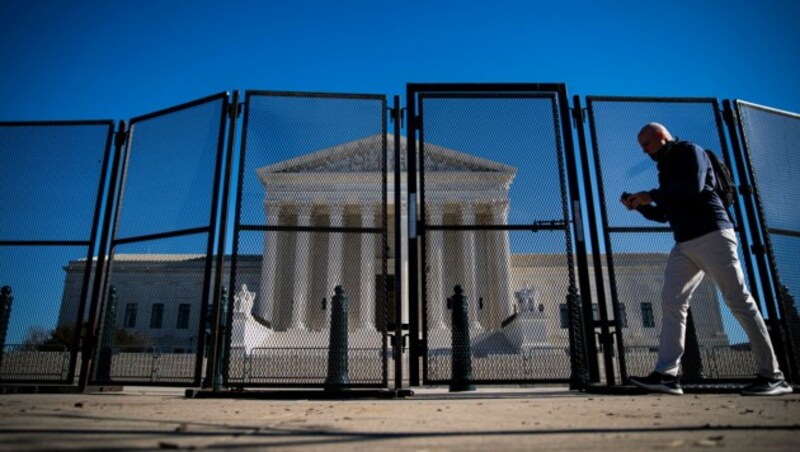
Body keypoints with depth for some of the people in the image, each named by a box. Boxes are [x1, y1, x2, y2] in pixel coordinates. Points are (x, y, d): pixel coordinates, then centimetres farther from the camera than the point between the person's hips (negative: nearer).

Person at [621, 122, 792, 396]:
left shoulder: (689, 151, 1)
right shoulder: (665, 167, 24)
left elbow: (694, 186, -19)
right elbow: (663, 214, 26)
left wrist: (650, 195, -14)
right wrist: (639, 206, 11)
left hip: (712, 236, -8)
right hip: (684, 245, 8)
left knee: (739, 301, -6)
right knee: (672, 302, -5)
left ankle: (772, 375, 1)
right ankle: (667, 374, -11)